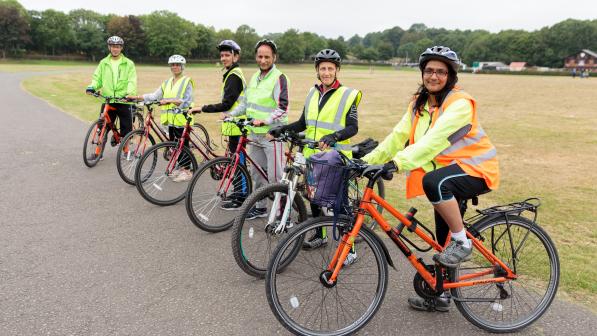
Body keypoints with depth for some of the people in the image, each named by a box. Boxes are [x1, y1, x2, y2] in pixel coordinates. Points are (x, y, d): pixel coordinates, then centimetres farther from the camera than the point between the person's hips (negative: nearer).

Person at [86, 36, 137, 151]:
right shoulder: (103, 63, 12)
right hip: (107, 101, 2)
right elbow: (97, 78, 10)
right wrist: (92, 86, -11)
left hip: (124, 101, -2)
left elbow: (132, 81, -7)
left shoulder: (128, 63, 2)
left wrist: (130, 93, -25)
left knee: (126, 128, 5)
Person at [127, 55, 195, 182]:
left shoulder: (187, 82, -5)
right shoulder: (167, 83, 14)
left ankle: (187, 171, 8)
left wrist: (170, 100, -23)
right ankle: (181, 167, 26)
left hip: (182, 119, -6)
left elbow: (186, 102, -15)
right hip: (171, 119, 6)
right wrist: (136, 97, 0)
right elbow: (154, 96, 7)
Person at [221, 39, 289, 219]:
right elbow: (246, 102, 20)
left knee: (275, 176, -4)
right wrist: (230, 113, 6)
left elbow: (283, 108, -20)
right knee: (256, 172, 16)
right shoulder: (254, 78, 15)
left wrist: (264, 121, -30)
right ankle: (259, 207, 30)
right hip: (255, 133, 8)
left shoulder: (279, 78, -11)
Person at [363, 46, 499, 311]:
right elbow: (399, 135, -3)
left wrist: (398, 163, -44)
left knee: (434, 182, -38)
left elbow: (434, 140, -34)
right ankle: (439, 295, 30)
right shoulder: (419, 104, 4)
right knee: (443, 239, 13)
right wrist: (368, 160, -14)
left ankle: (462, 242, -17)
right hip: (448, 172, 7)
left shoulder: (459, 104, -20)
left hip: (475, 170, -7)